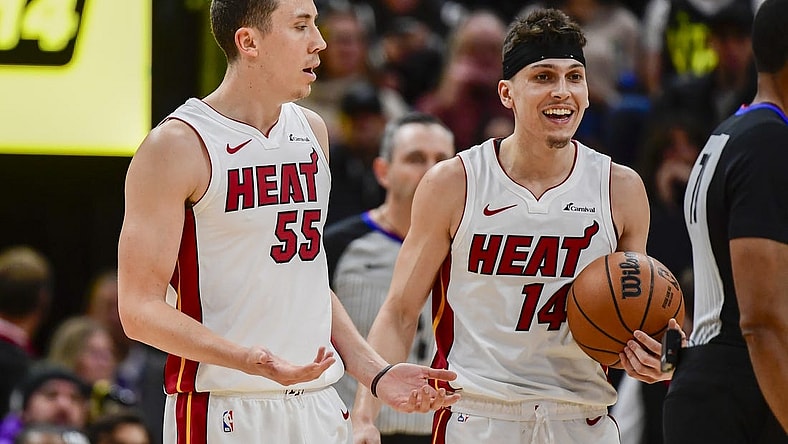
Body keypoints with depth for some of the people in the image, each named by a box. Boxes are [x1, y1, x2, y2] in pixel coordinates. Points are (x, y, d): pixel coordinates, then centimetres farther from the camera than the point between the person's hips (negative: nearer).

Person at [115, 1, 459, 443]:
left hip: (319, 407, 6)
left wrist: (377, 373, 12)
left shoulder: (312, 131, 13)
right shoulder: (178, 146, -9)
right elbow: (141, 310, -13)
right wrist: (253, 361, -26)